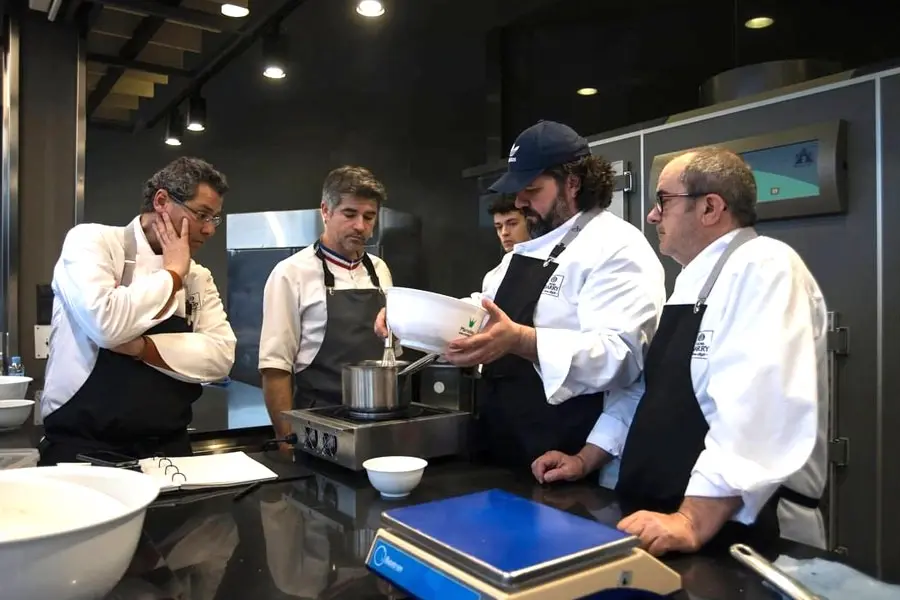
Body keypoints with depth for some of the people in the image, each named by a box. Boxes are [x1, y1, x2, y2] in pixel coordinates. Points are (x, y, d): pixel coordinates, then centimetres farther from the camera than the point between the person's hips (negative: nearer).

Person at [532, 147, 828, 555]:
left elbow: (758, 410, -25)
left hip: (734, 534, -7)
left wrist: (691, 521, -29)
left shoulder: (765, 269, -14)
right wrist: (585, 461, 14)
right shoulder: (691, 284, 15)